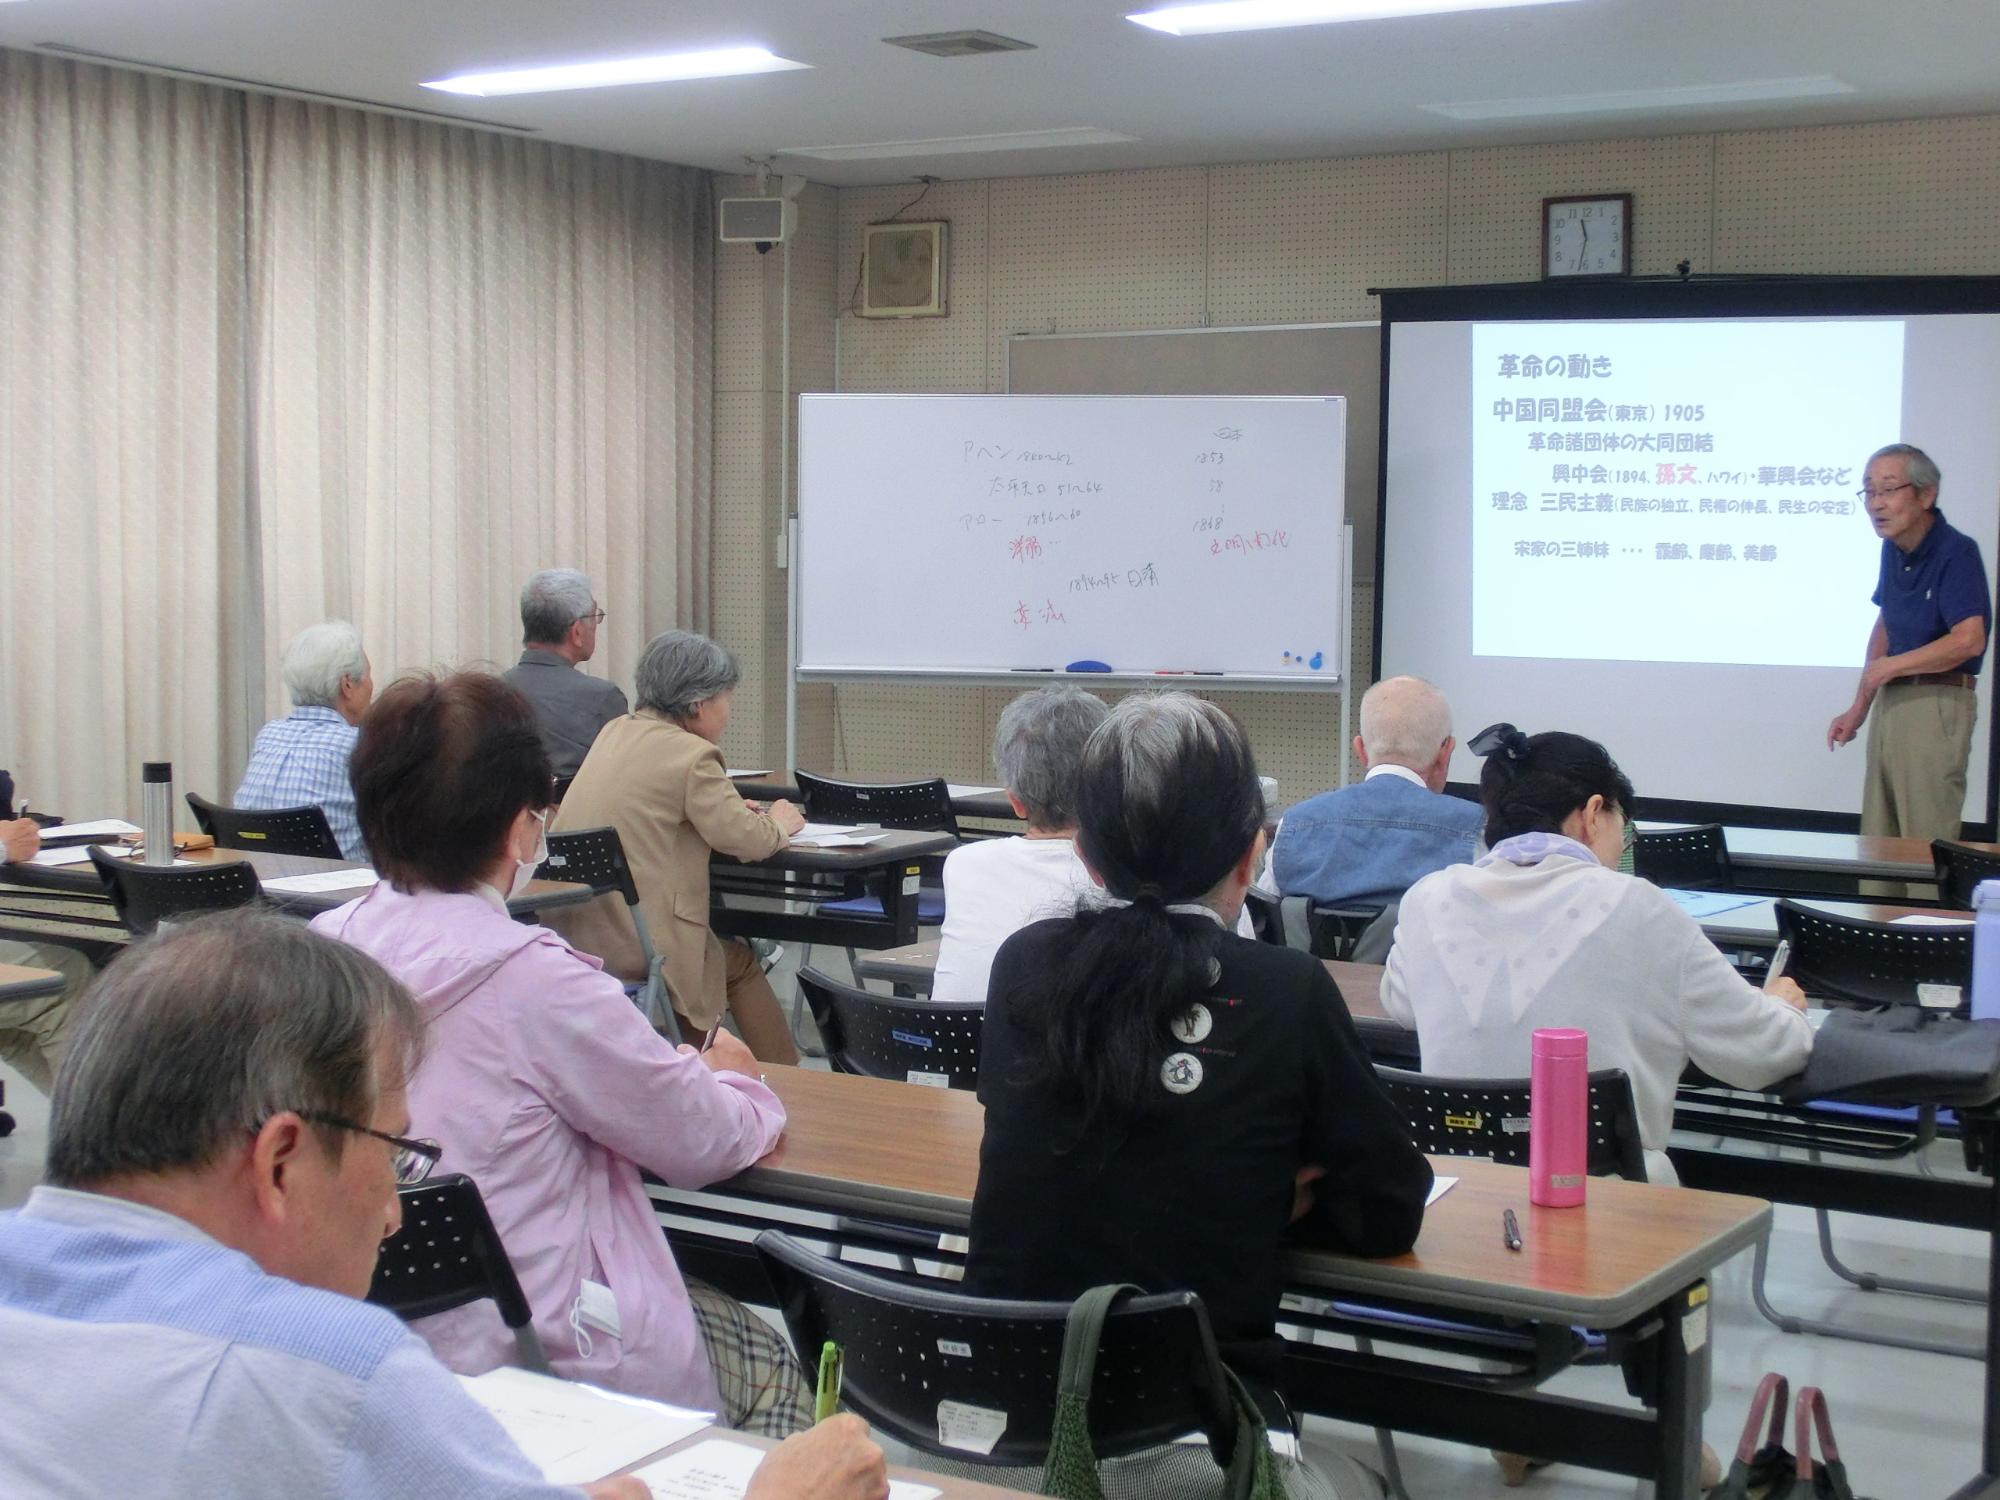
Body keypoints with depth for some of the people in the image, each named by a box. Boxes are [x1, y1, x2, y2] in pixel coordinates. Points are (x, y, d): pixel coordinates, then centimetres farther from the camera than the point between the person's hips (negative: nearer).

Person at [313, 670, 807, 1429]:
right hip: (529, 1363, -7)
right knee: (770, 1363, 21)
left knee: (728, 1320, 27)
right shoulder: (535, 981, -23)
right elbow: (711, 1143, -10)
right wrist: (735, 1083, 14)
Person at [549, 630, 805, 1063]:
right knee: (742, 962, 18)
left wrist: (728, 807, 17)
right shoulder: (691, 754, -13)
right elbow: (747, 840, -9)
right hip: (635, 948, -8)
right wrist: (778, 823, 12)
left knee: (738, 957, 24)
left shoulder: (615, 731, 11)